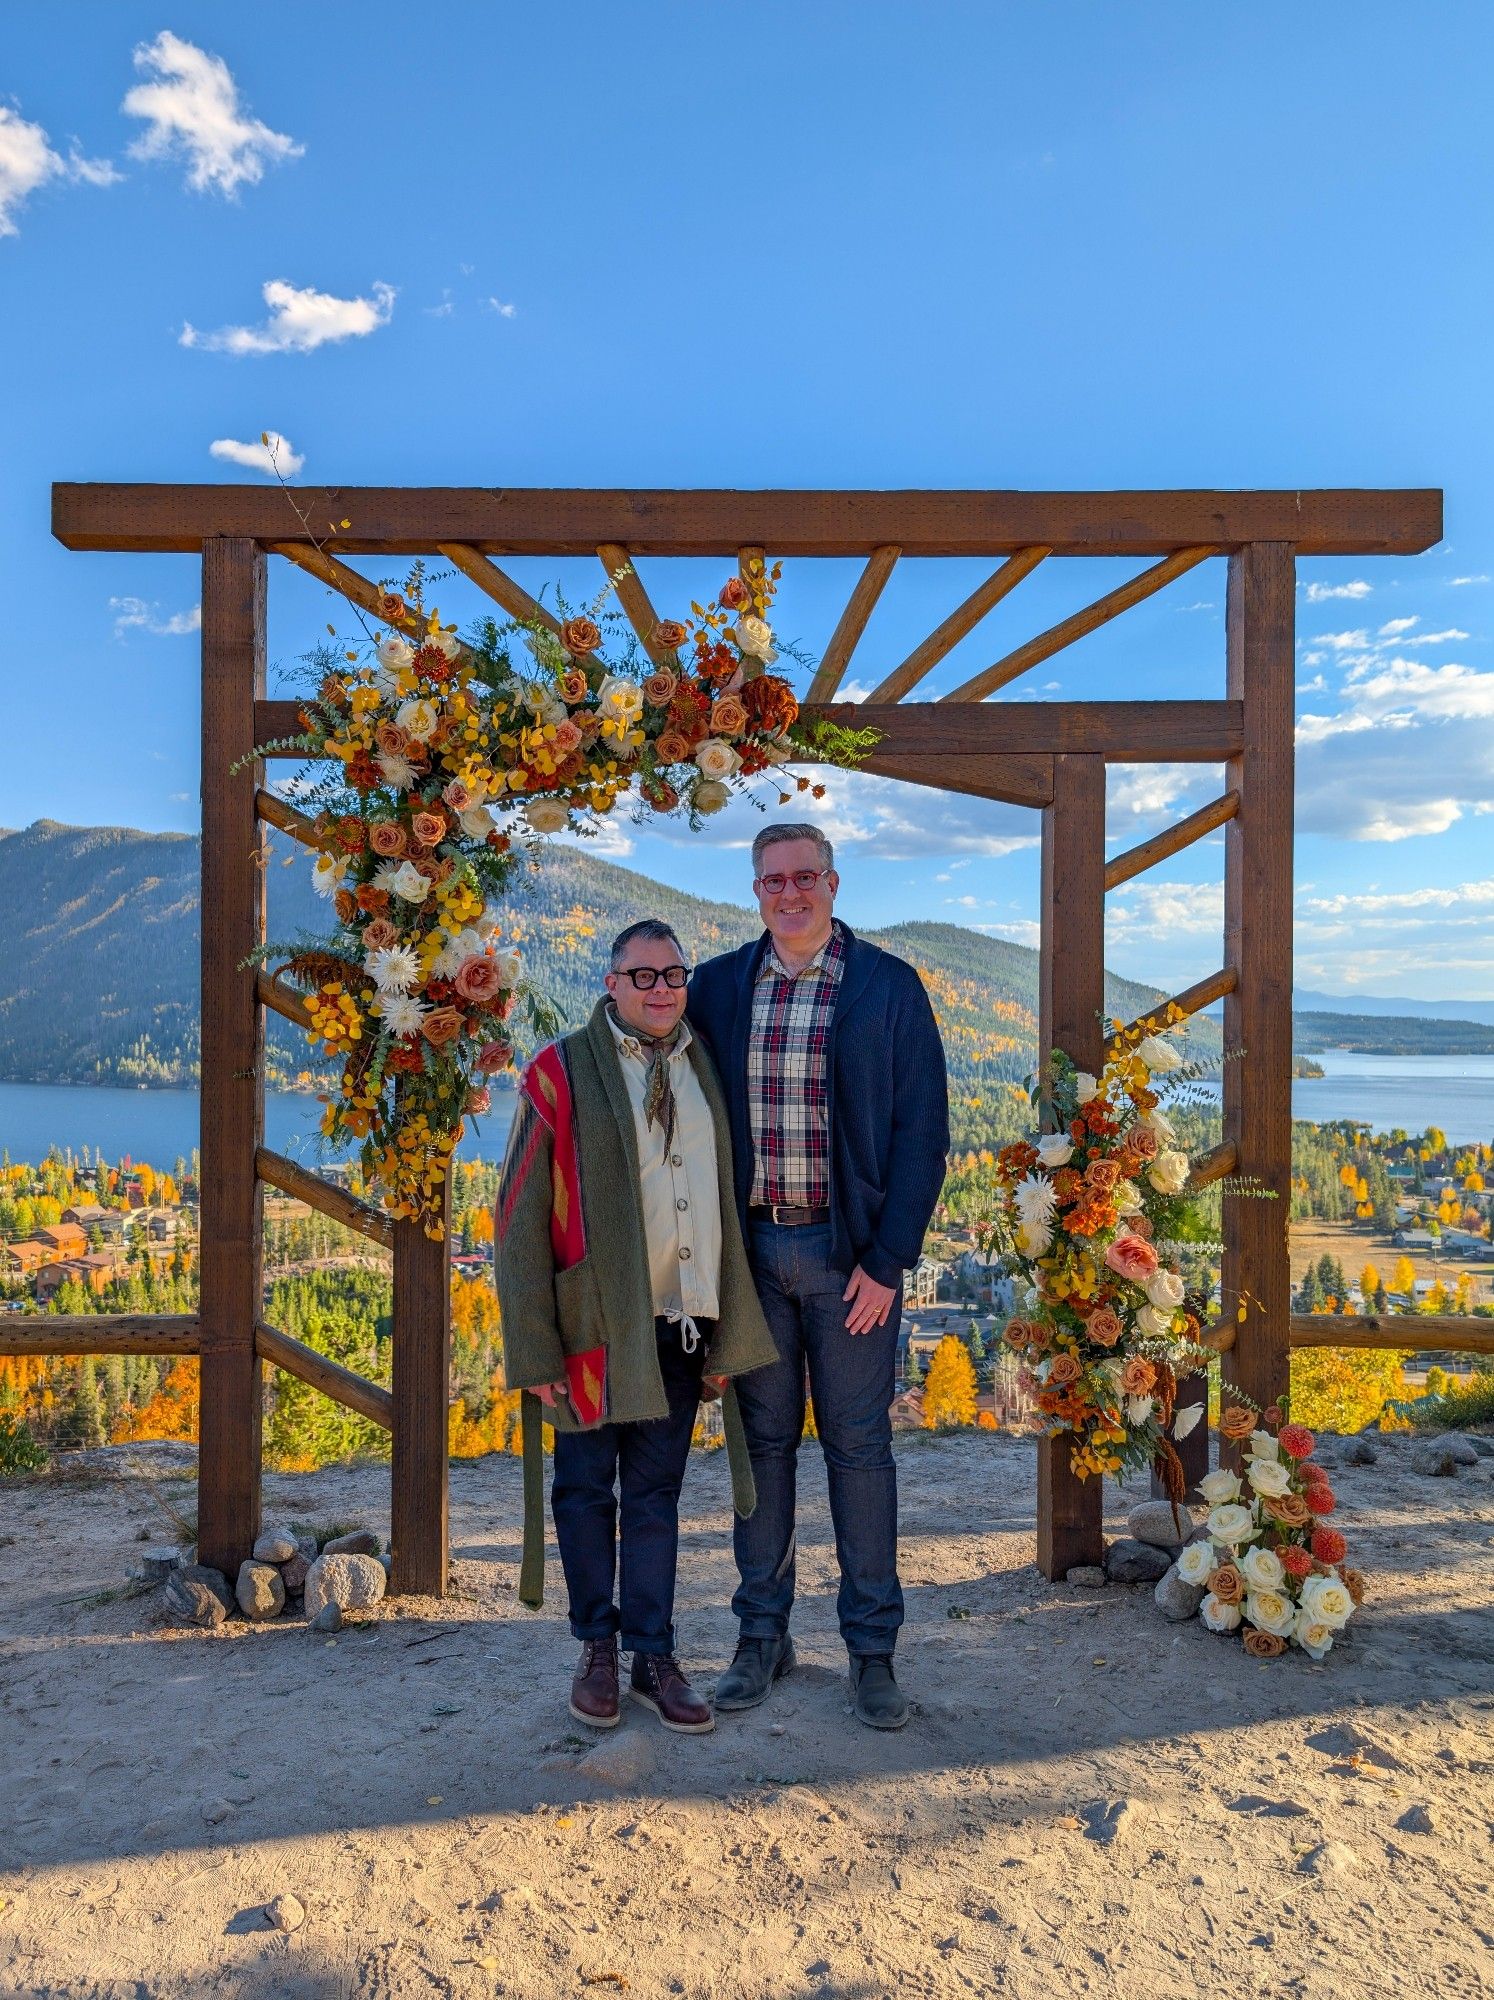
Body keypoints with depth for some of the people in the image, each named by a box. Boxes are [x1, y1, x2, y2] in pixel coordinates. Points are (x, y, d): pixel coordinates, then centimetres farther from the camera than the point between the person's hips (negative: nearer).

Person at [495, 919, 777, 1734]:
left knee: (656, 1493, 12)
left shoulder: (704, 1070, 8)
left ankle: (654, 1657, 24)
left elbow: (726, 1203, 12)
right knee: (587, 1490, 10)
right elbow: (518, 1220, -7)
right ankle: (597, 1647, 29)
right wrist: (534, 1349, -10)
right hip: (592, 1327, -3)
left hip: (679, 1327, 4)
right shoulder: (562, 1073, -6)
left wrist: (728, 1333, 9)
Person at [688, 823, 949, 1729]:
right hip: (750, 1248, 2)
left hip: (850, 1252, -2)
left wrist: (888, 1261, -9)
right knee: (763, 1440, 12)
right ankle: (764, 1635, 27)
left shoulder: (889, 986, -2)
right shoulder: (717, 988, 5)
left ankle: (873, 1648, 22)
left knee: (859, 1445, 7)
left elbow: (923, 1132, -3)